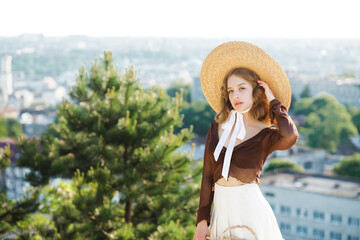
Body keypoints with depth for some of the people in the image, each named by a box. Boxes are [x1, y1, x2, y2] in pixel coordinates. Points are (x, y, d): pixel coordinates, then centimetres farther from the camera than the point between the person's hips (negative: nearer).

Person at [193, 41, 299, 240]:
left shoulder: (266, 135, -5)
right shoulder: (217, 129, 4)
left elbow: (290, 136, -29)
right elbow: (207, 175, 6)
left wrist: (273, 102, -13)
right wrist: (202, 219, 2)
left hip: (250, 209, -3)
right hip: (221, 209, 3)